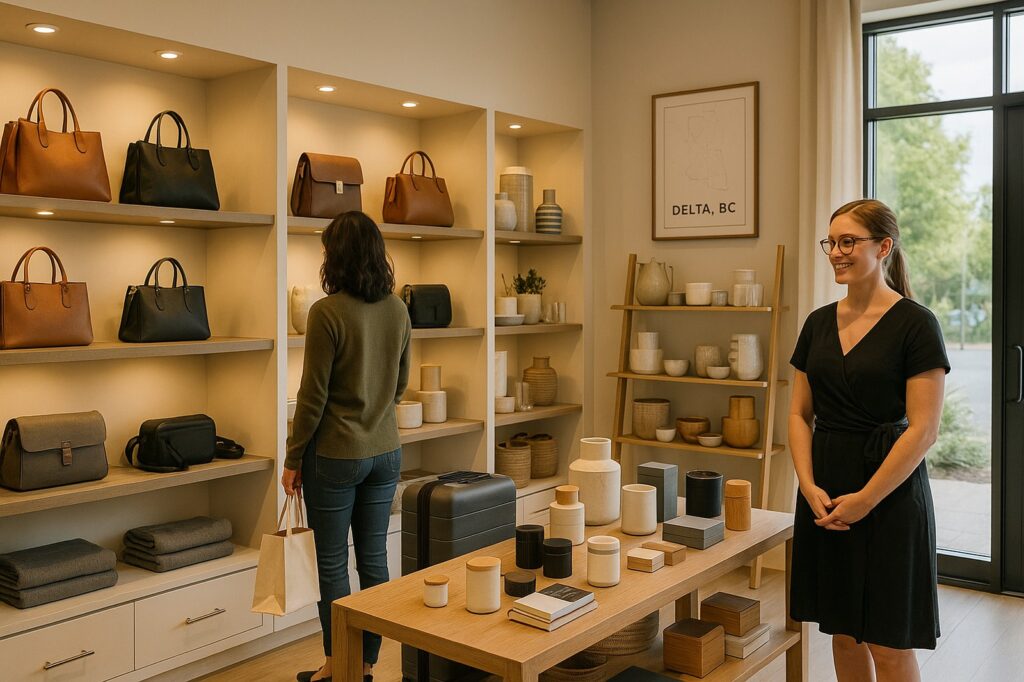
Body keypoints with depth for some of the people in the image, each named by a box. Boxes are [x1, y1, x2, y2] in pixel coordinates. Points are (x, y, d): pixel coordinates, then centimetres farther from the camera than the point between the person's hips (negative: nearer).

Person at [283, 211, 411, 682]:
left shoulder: (328, 312, -16)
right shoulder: (398, 311, 2)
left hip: (336, 455, -6)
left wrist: (293, 459, -3)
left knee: (332, 564, 7)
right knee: (374, 559, 13)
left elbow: (313, 396, -13)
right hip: (385, 452, 6)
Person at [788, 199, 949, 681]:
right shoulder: (819, 322, 8)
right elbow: (800, 414, 8)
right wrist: (810, 487, -5)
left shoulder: (915, 323, -9)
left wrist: (865, 498, -16)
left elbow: (924, 429, -14)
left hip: (889, 490, -5)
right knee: (843, 632, 15)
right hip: (825, 490, 6)